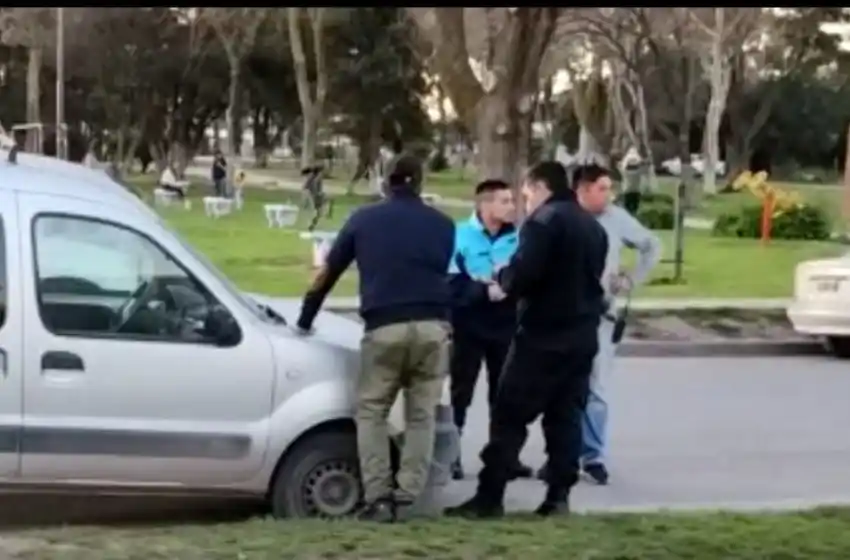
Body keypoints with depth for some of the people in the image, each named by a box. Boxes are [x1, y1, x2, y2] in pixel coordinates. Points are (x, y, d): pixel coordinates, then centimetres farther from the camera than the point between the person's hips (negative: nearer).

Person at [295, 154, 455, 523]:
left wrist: (305, 320, 29)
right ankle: (407, 497, 5)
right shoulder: (442, 224, 15)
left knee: (371, 412, 11)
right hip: (432, 326, 1)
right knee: (422, 415, 12)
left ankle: (378, 498, 1)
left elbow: (327, 274, 17)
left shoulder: (364, 219, 13)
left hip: (384, 328, -1)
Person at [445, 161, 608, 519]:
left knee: (509, 416, -4)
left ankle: (489, 497, -4)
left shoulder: (543, 221, -11)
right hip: (581, 336, 8)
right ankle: (559, 496, 7)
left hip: (542, 336, -8)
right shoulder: (593, 227, 17)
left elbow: (523, 275, -22)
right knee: (566, 416, 9)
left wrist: (501, 279, 0)